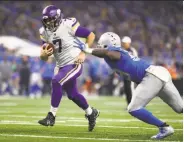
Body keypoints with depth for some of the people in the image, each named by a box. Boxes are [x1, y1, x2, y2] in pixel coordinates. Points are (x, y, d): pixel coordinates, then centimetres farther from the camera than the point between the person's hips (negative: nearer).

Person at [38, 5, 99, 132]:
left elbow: (91, 35, -10)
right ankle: (91, 113, 42)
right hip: (61, 66, 7)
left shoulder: (68, 26, -19)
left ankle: (51, 116, -19)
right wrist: (45, 53, -22)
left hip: (74, 64, -7)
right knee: (72, 94, 16)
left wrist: (84, 53, -17)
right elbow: (43, 58, 2)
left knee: (56, 82, -27)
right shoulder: (45, 32, -1)